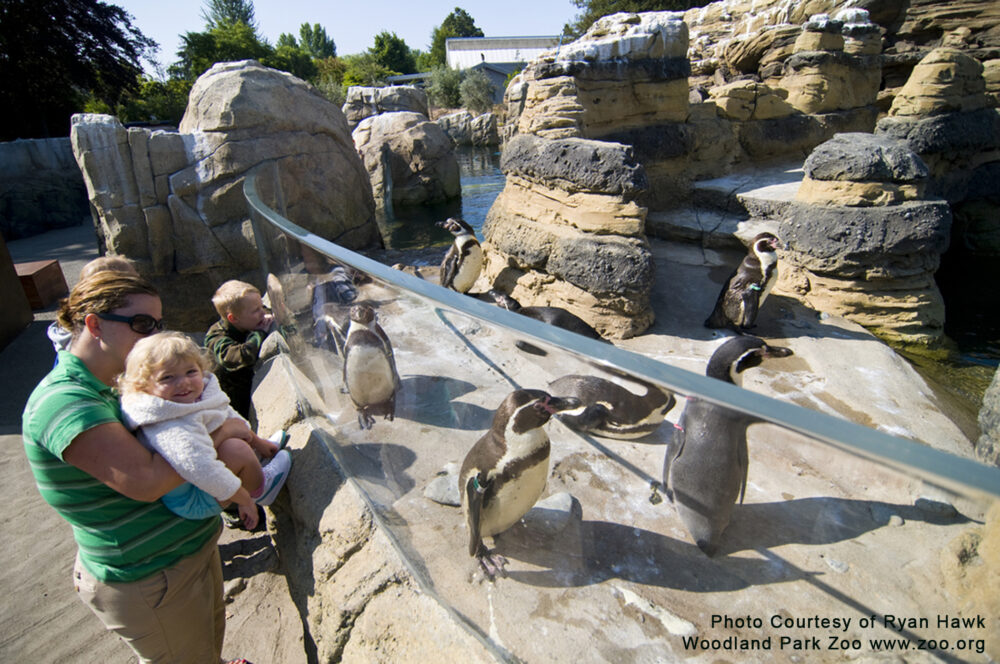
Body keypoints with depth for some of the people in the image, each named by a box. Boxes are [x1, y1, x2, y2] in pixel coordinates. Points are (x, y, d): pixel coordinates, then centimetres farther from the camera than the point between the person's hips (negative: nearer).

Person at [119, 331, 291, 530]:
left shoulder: (197, 396, -6)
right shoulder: (175, 431, -36)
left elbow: (229, 416, 13)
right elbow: (202, 471, -42)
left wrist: (256, 441, 24)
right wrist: (245, 500, -31)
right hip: (191, 503, -10)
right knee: (236, 449, -27)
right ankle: (260, 490, 0)